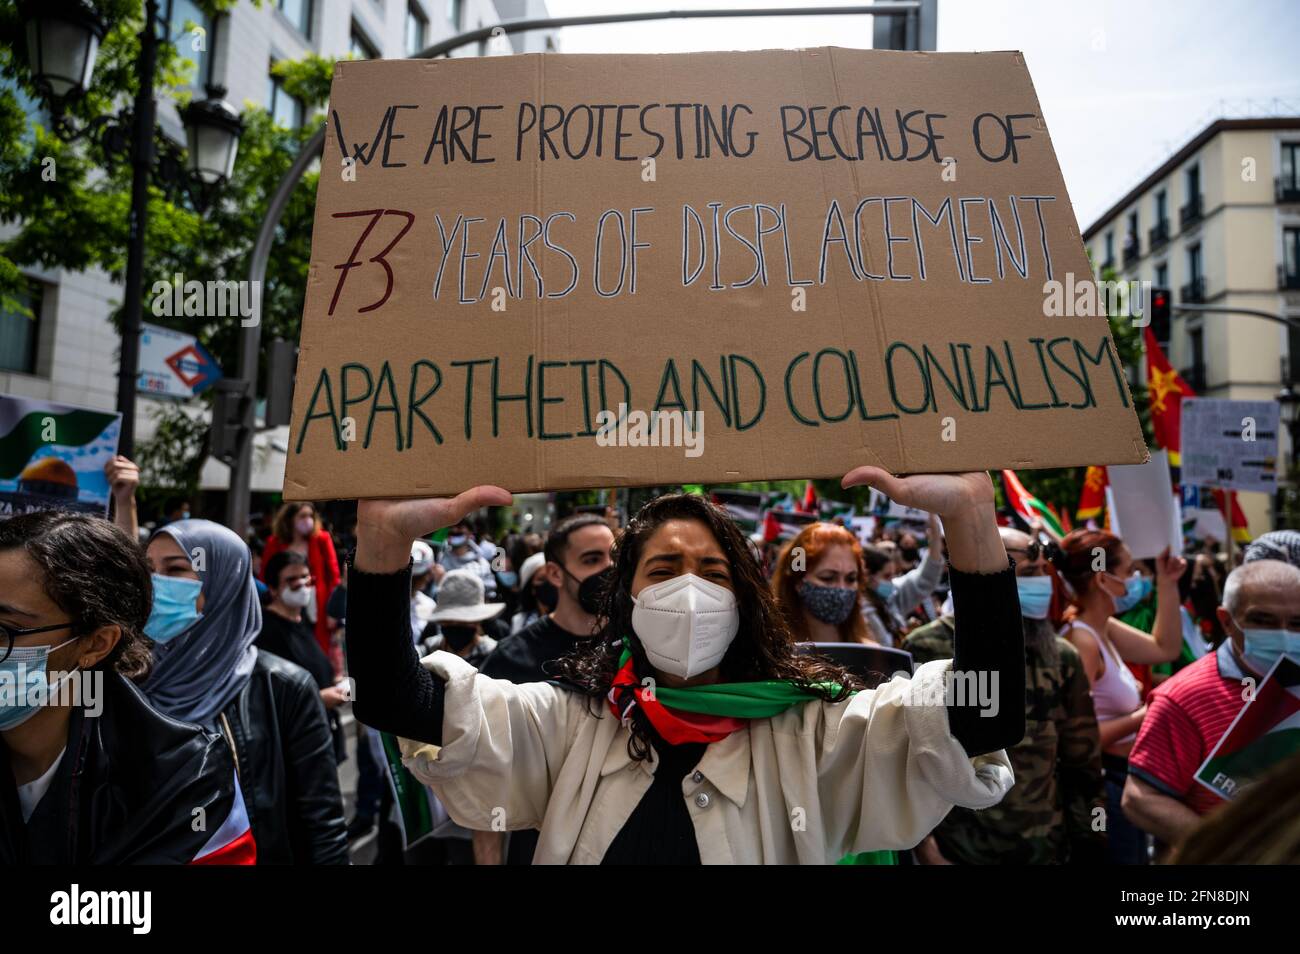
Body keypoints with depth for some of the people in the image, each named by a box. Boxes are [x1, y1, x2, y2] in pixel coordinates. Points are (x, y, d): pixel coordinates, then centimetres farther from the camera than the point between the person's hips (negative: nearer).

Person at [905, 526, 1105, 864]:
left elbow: (1082, 763, 7)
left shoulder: (1060, 656, 3)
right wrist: (924, 847, -10)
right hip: (954, 850, -3)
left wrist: (1088, 844, 5)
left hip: (1046, 849, 4)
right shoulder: (928, 649, -10)